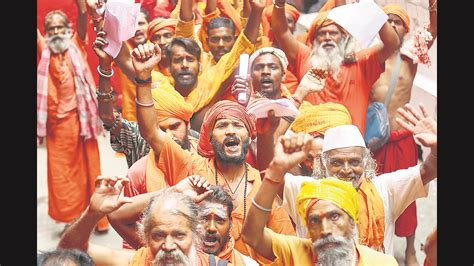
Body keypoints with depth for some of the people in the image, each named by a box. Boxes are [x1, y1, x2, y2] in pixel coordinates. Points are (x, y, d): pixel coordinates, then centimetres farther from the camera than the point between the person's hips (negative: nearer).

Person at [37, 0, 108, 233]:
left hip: (80, 117, -1)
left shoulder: (77, 45, 6)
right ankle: (71, 218, 19)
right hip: (56, 121, 1)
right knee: (61, 172, 6)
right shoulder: (44, 50, 8)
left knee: (88, 167, 7)